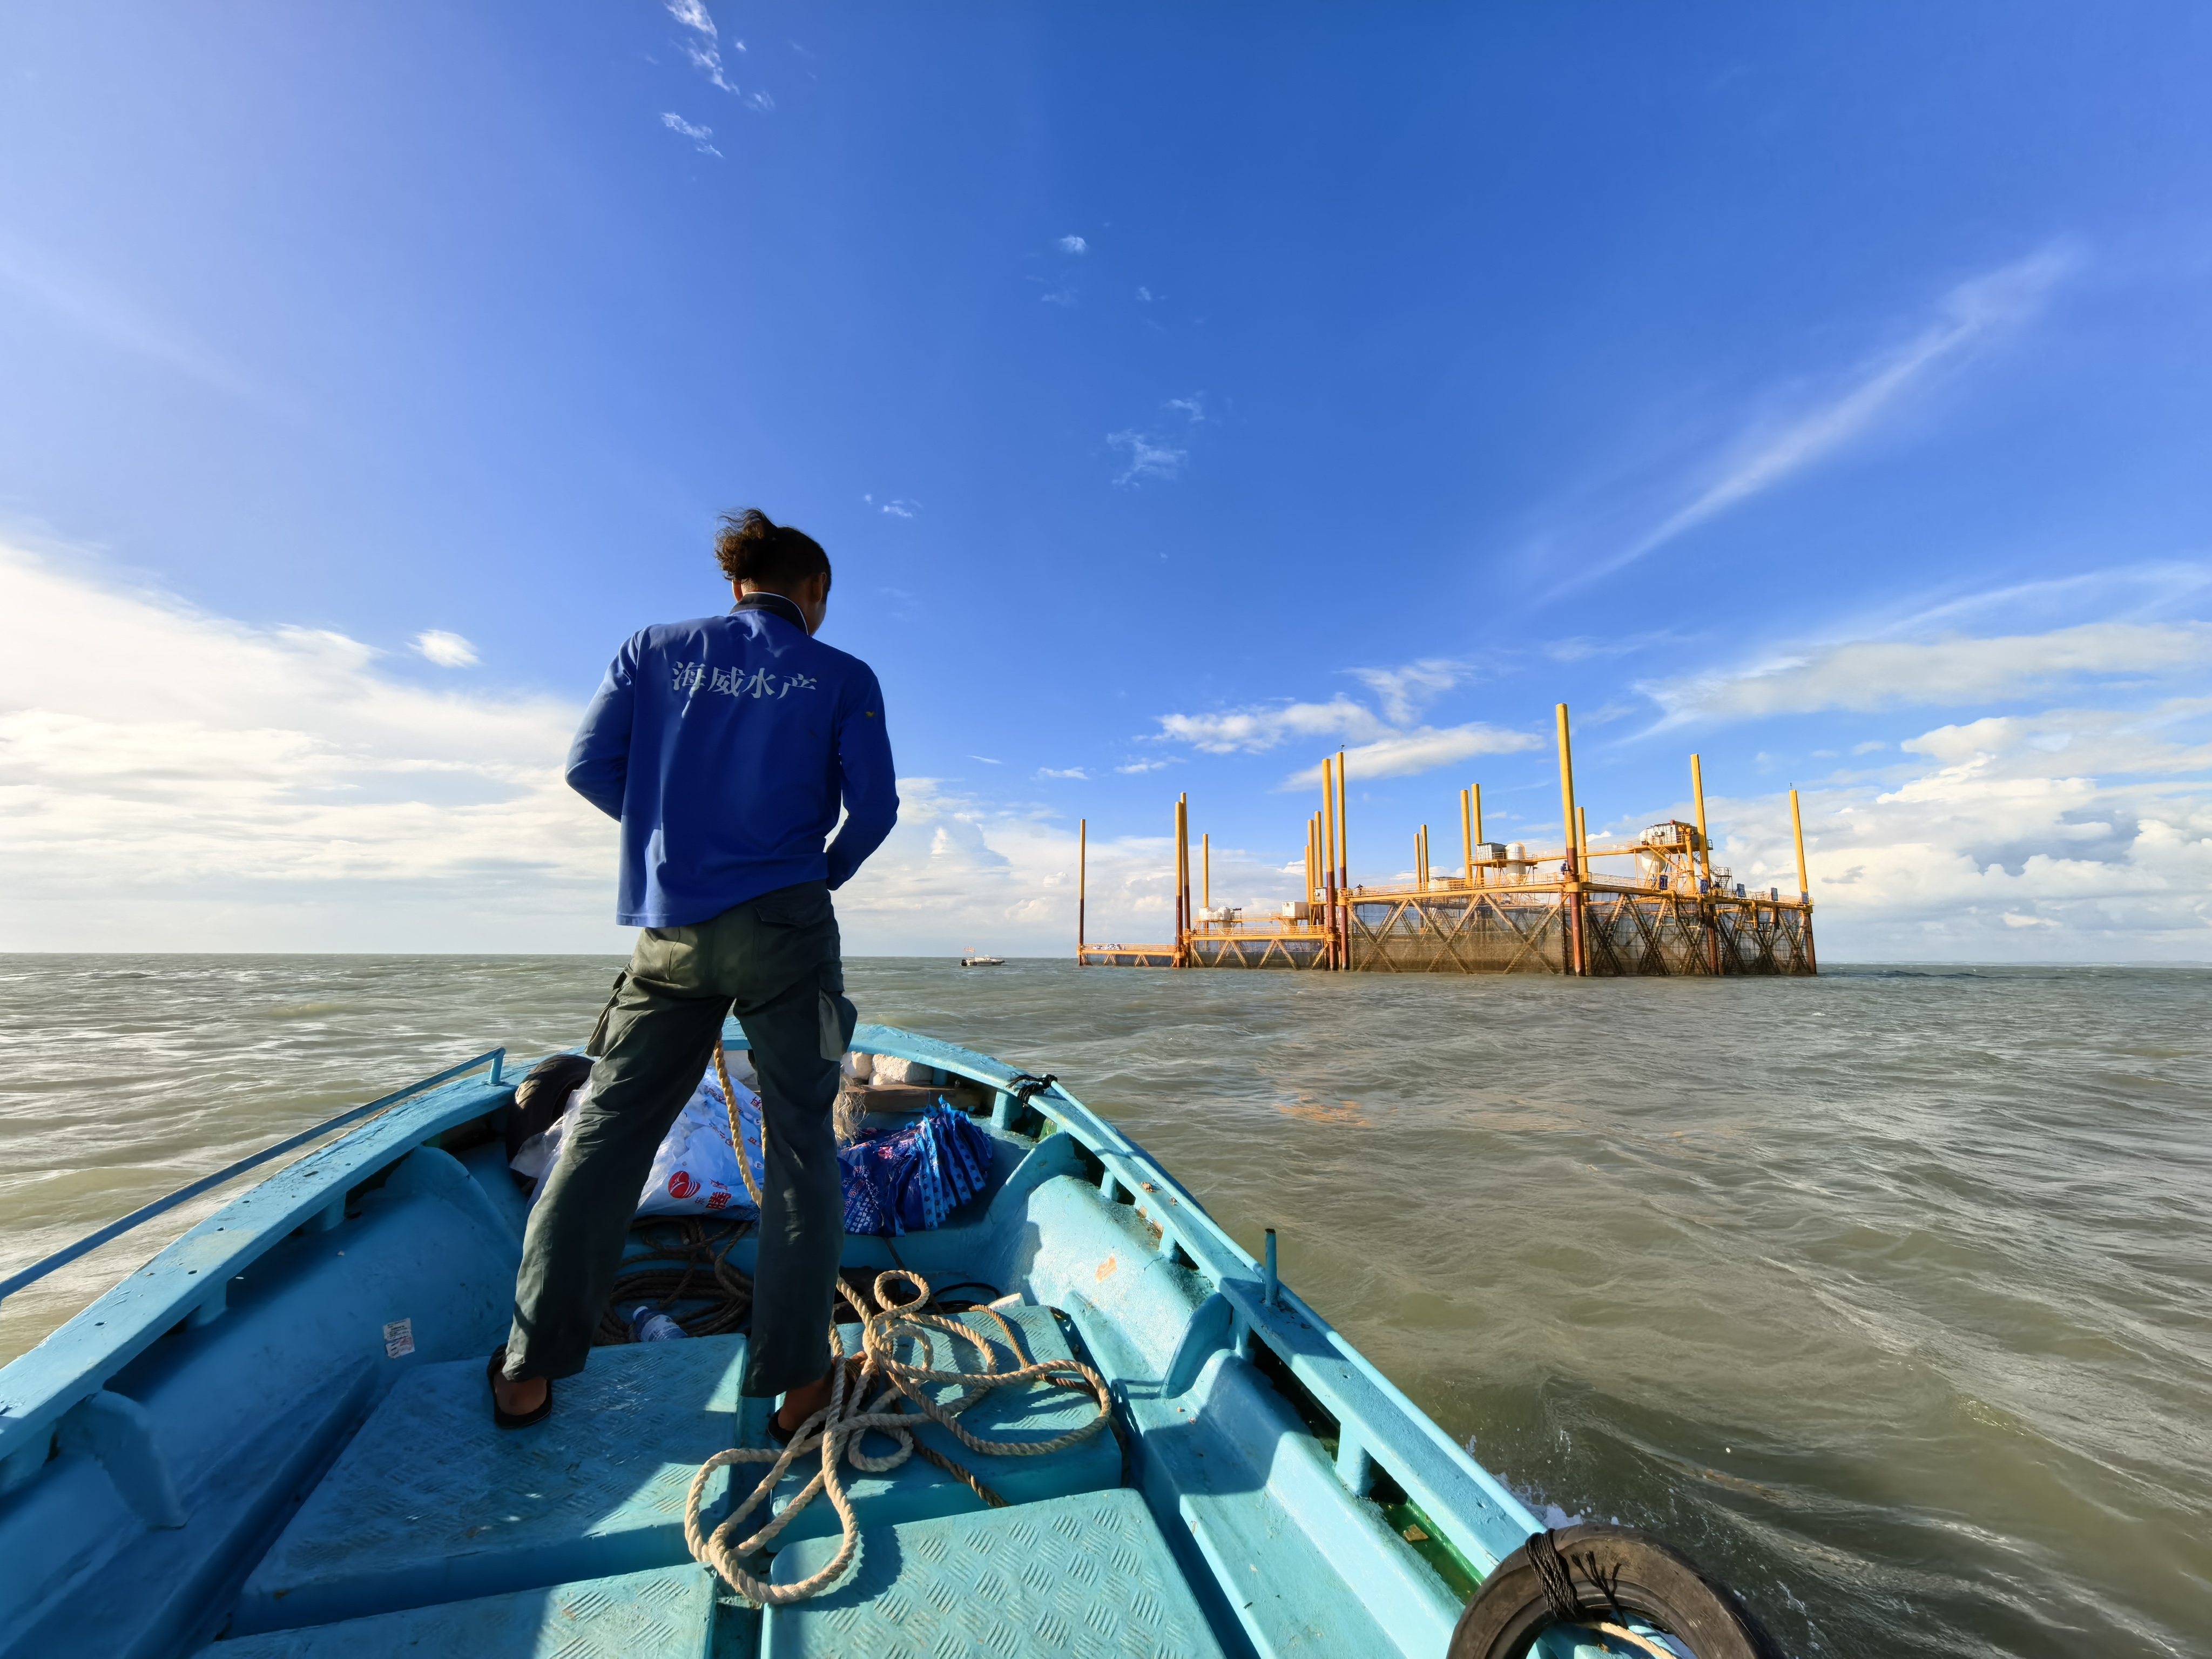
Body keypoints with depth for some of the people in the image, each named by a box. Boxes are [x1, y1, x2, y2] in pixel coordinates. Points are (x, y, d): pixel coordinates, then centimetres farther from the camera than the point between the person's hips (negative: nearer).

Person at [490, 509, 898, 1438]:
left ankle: (528, 1369, 25)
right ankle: (795, 1380, 12)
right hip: (785, 928, -3)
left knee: (608, 1130, 16)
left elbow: (590, 766, 6)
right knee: (799, 1143, 5)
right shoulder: (843, 678, 3)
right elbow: (875, 808, -1)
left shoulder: (653, 649, 10)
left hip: (669, 932, 3)